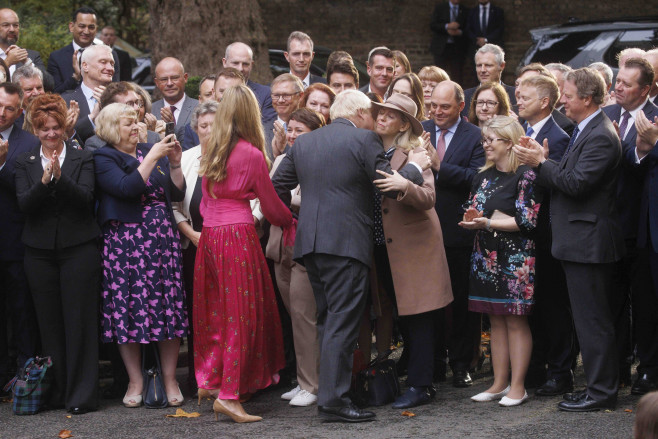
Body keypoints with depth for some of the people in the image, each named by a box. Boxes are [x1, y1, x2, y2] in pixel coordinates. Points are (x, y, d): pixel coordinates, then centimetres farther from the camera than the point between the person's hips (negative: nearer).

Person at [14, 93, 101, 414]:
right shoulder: (25, 163, 10)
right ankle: (55, 392, 12)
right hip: (40, 252, 2)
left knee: (79, 321, -5)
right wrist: (44, 181, -20)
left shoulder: (82, 160, 4)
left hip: (78, 249, -2)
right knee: (49, 323, 4)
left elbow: (86, 199, -10)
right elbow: (24, 204, -4)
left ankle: (81, 396, -2)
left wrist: (60, 177, -24)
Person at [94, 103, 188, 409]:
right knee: (128, 309, -2)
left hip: (163, 239, 4)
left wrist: (175, 163, -2)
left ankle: (170, 379, 7)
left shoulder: (152, 152, 15)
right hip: (125, 242, -4)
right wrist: (152, 158, -13)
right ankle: (135, 381, 8)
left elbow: (177, 194, 11)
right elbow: (127, 188, -17)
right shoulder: (104, 159, 1)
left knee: (169, 307, -1)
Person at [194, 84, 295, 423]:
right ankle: (229, 394, -4)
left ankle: (211, 379, 19)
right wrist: (290, 221, 20)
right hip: (238, 234, -6)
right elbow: (270, 204, 3)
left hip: (209, 235, 6)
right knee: (241, 312, -2)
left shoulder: (211, 151, 10)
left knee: (217, 309, 14)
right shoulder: (252, 154, -7)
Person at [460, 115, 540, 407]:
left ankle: (517, 386, 1)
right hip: (487, 256, 7)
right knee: (496, 321, 9)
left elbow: (526, 220, -14)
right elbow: (472, 210, 17)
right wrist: (472, 219, -7)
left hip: (515, 258, -7)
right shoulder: (484, 177, 13)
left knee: (516, 321, -3)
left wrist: (487, 223, -18)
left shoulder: (524, 176, -9)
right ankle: (499, 383, 14)